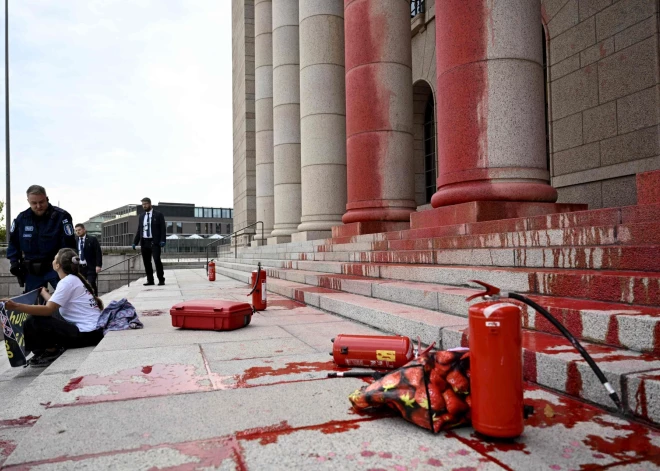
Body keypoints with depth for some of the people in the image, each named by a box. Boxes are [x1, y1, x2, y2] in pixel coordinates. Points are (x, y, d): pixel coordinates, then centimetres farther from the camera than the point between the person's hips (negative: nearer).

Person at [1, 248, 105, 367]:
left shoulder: (67, 282, -12)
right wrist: (43, 293, 37)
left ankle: (51, 352, 7)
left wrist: (16, 306, -21)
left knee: (34, 322, -8)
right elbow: (54, 303, 21)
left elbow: (49, 309, -20)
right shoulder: (74, 279, 15)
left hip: (87, 333, -9)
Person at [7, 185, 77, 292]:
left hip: (55, 268, -4)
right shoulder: (21, 218, 1)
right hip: (31, 271, 4)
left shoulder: (61, 217, -14)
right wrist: (14, 261, 2)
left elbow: (69, 244, -14)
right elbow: (13, 242, 15)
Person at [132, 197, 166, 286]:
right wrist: (135, 242, 10)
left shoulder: (158, 215, 1)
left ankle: (161, 280, -5)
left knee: (157, 260, -12)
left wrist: (162, 240, -14)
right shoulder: (141, 216, 16)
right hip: (144, 242, 5)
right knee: (146, 262, 5)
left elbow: (162, 228, -3)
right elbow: (138, 230, 17)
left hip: (154, 242, -5)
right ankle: (150, 280, 11)